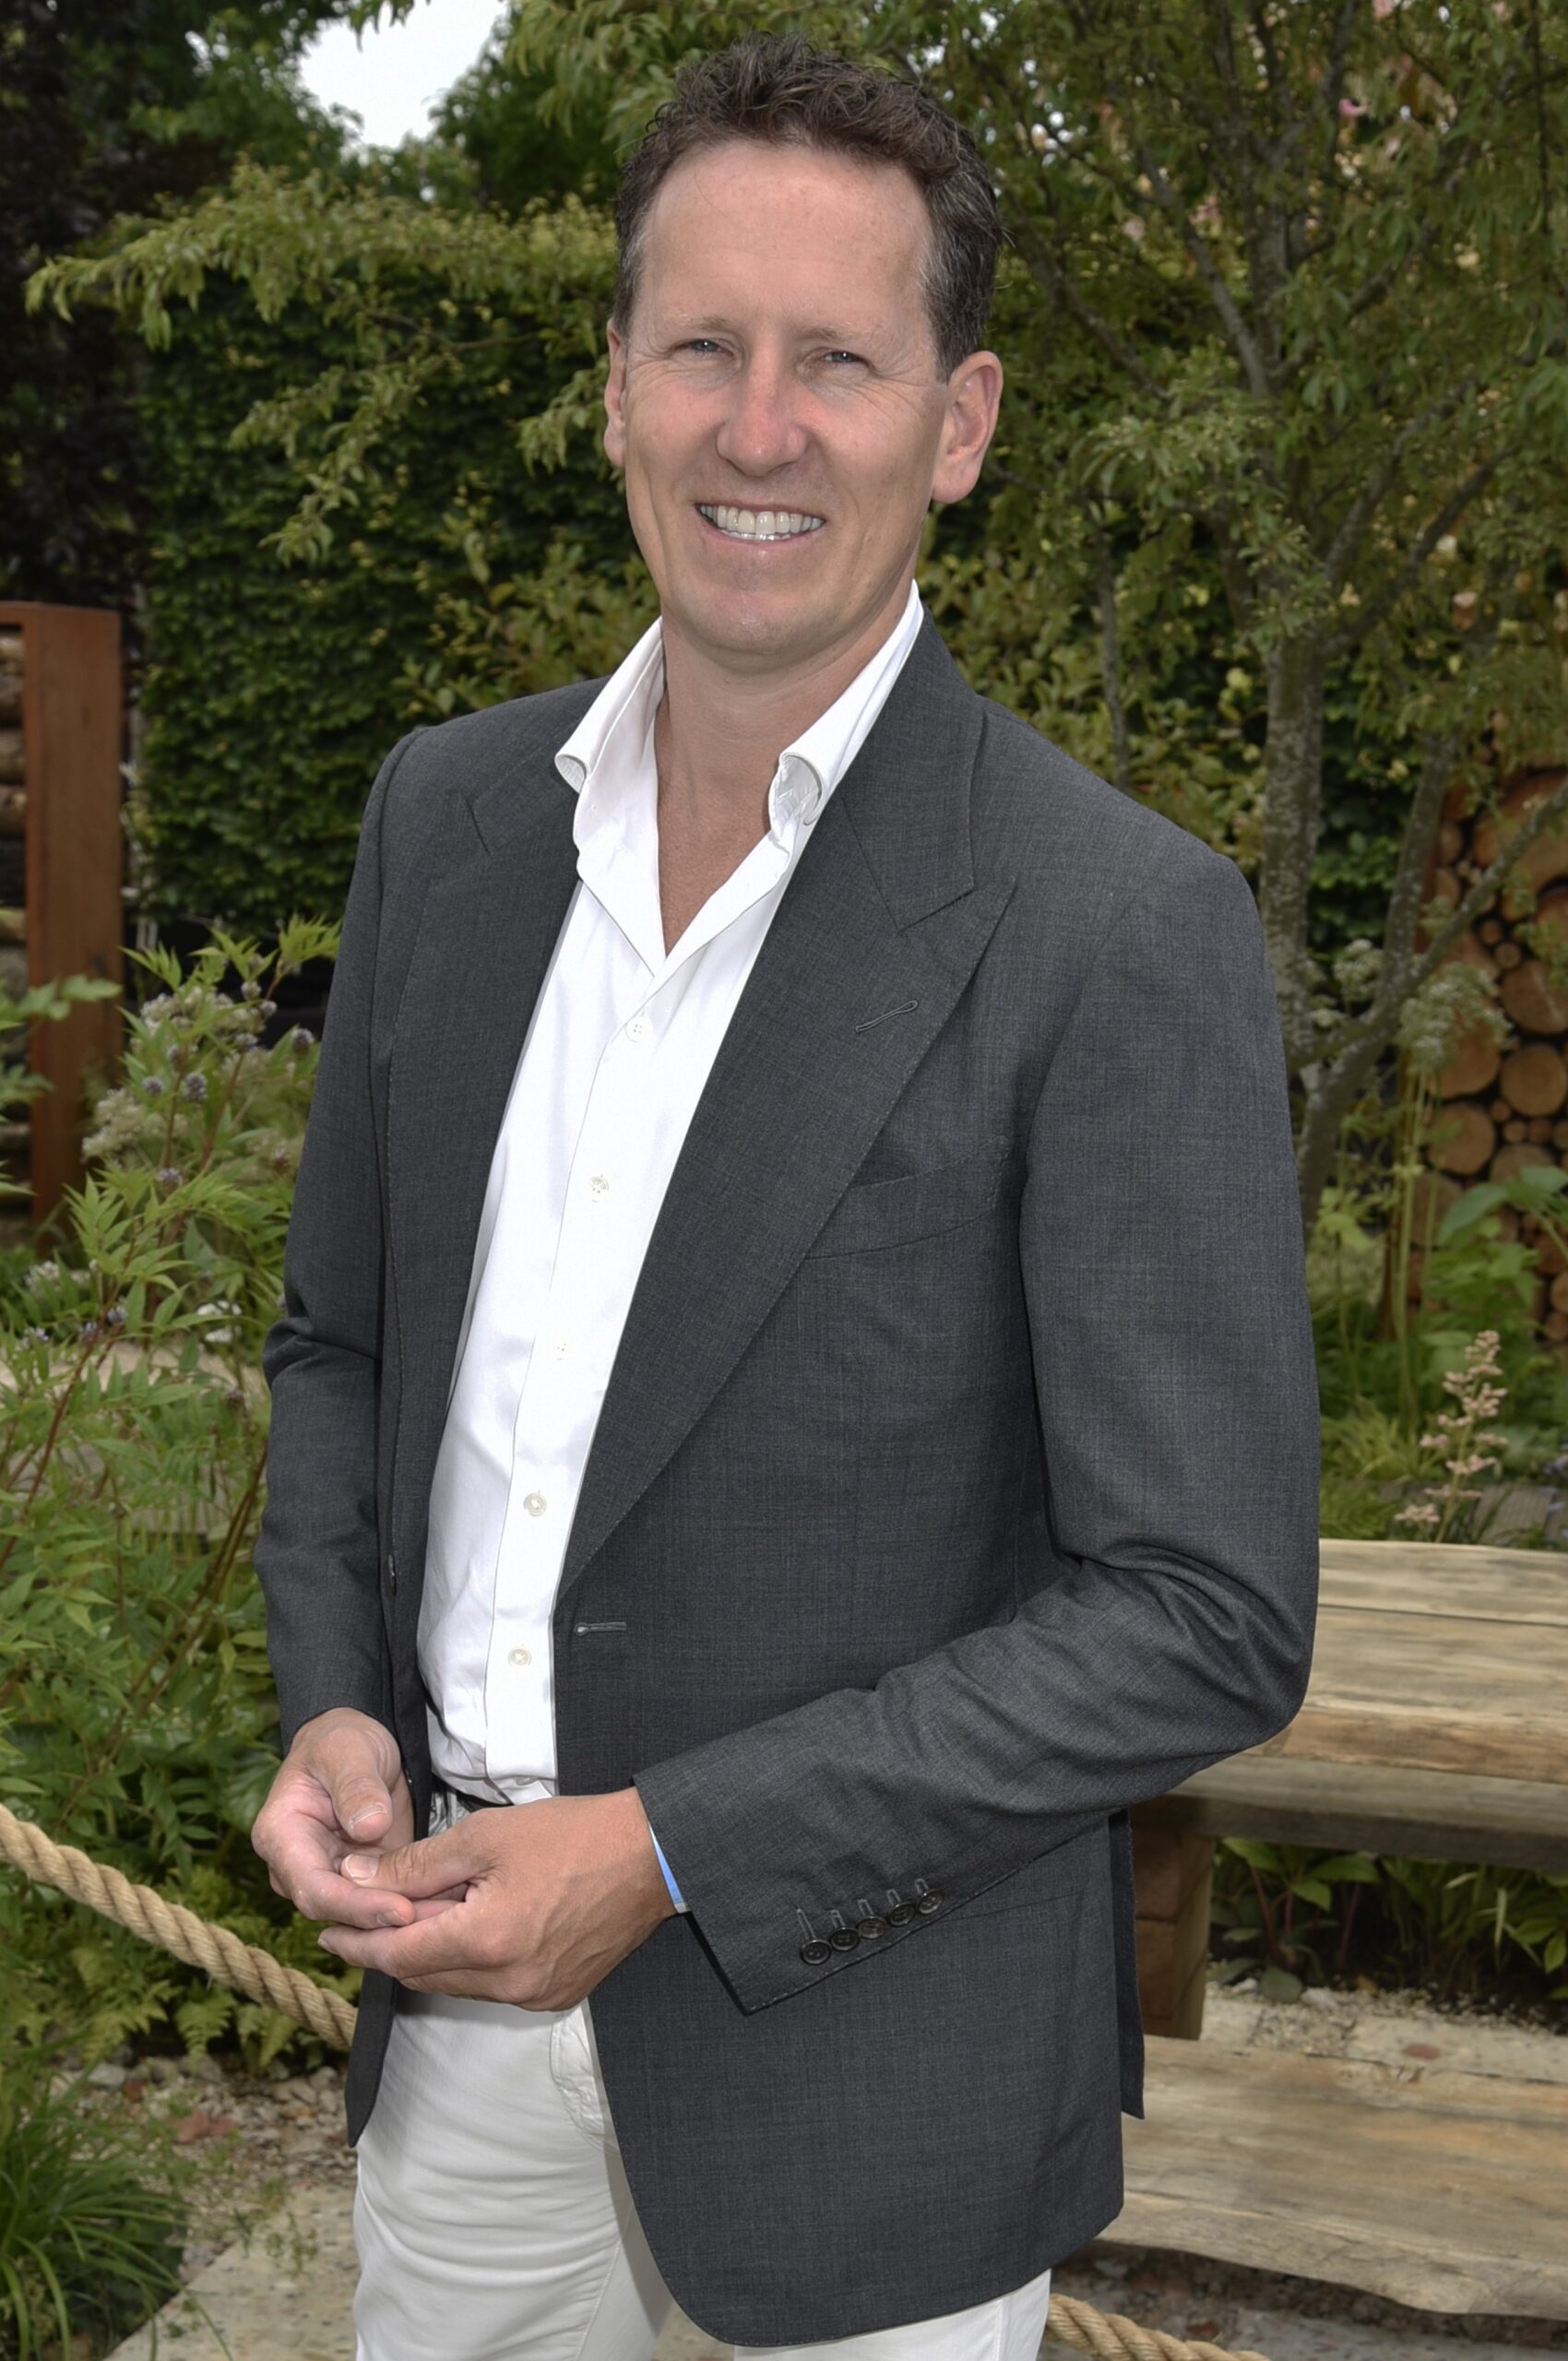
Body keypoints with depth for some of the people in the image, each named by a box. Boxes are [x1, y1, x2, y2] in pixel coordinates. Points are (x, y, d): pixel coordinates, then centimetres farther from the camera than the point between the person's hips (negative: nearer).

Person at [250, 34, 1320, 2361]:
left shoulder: (1123, 932, -18)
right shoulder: (452, 810, 0)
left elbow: (1207, 1617, -17)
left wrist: (665, 1851, -19)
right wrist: (334, 1709, -5)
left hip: (866, 2009, -4)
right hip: (466, 1962, 5)